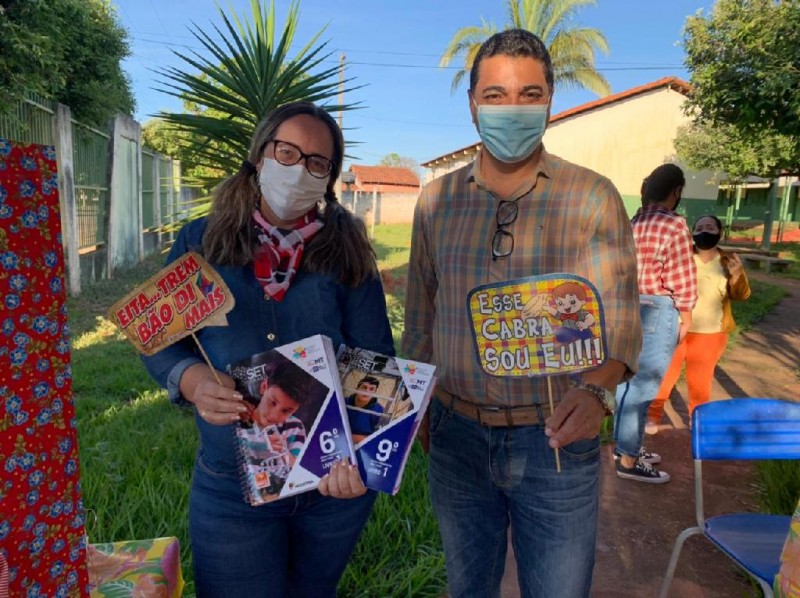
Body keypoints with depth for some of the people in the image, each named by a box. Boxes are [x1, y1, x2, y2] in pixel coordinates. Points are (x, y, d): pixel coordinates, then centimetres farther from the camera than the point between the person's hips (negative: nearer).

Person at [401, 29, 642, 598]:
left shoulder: (593, 197, -7)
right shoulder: (436, 199, 1)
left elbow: (618, 314, -9)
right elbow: (421, 314, 8)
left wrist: (596, 390, -28)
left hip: (556, 440, -2)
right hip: (456, 434, 3)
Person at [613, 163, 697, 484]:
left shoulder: (634, 222, 7)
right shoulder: (675, 225, -14)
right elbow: (681, 279, -12)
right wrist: (686, 317, -2)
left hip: (629, 306, 8)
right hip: (657, 311, -8)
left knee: (629, 379, 17)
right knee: (643, 385, 0)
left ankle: (626, 444, 31)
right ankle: (628, 460, 10)